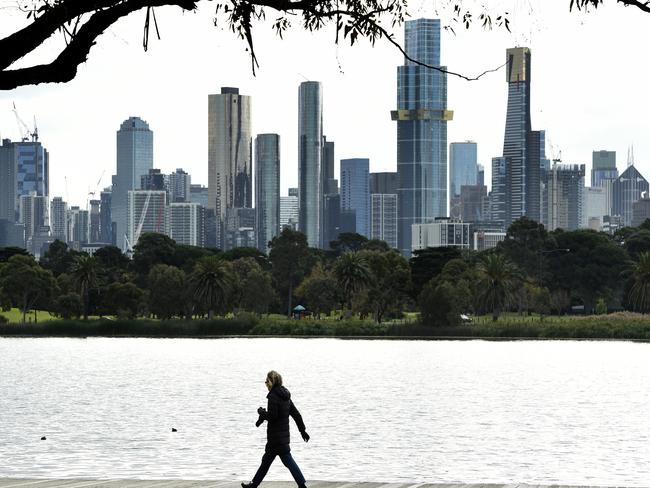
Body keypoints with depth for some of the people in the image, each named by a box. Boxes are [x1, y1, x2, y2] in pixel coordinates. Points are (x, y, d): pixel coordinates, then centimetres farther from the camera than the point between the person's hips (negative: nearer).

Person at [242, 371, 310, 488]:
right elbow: (296, 414, 13)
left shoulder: (273, 396, -16)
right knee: (267, 459, 16)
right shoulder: (285, 396, 11)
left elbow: (272, 416, -21)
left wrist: (261, 412, -2)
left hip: (276, 436, -9)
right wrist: (303, 430, 18)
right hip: (284, 434, 9)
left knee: (288, 460, -8)